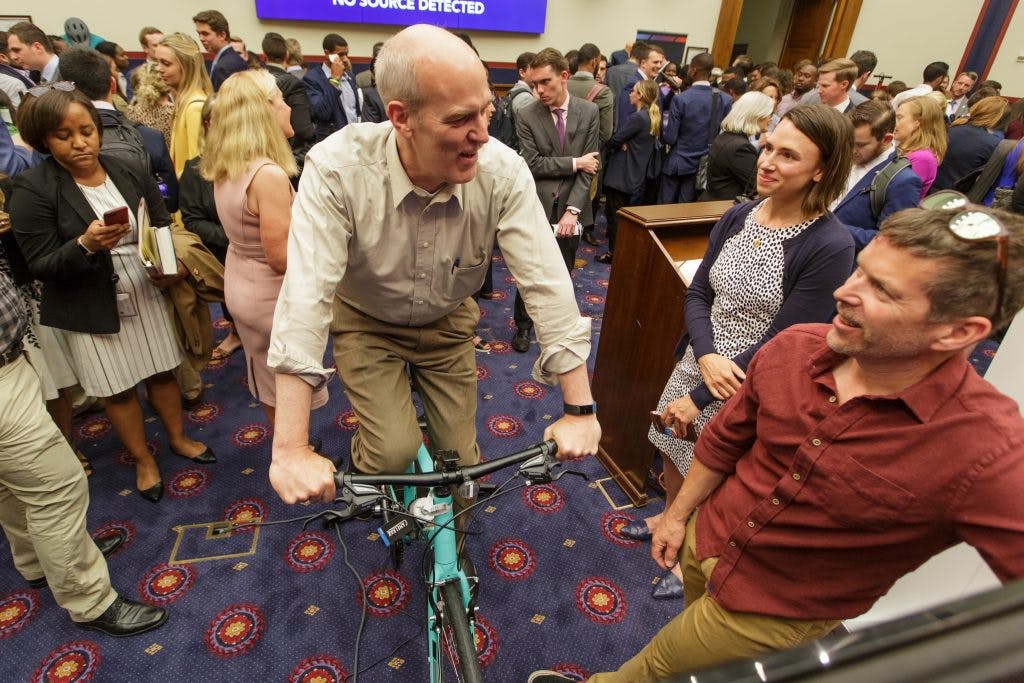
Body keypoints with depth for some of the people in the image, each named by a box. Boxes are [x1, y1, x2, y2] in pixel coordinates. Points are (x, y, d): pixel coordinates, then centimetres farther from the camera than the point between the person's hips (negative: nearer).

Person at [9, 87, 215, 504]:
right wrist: (85, 245, -32)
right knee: (118, 389, 11)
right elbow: (39, 265, -14)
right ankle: (142, 460, 31)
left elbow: (162, 226, 5)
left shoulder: (128, 174, -2)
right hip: (90, 309, -3)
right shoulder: (33, 189, -13)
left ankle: (177, 438, 39)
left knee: (162, 372, 16)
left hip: (144, 294, 3)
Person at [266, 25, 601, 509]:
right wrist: (291, 451, -38)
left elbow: (547, 285, -26)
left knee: (460, 457, 8)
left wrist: (580, 410, -25)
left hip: (448, 323, 2)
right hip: (367, 323, -1)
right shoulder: (336, 169, -31)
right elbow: (306, 299, -36)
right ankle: (364, 469, 22)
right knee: (395, 453, -18)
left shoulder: (504, 171, -27)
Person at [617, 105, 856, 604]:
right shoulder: (738, 217, -3)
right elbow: (697, 294, -1)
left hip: (749, 389, -5)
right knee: (671, 451, 24)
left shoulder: (830, 247, -21)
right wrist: (707, 357, -20)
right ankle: (669, 516, 56)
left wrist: (699, 398, -18)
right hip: (698, 363, 6)